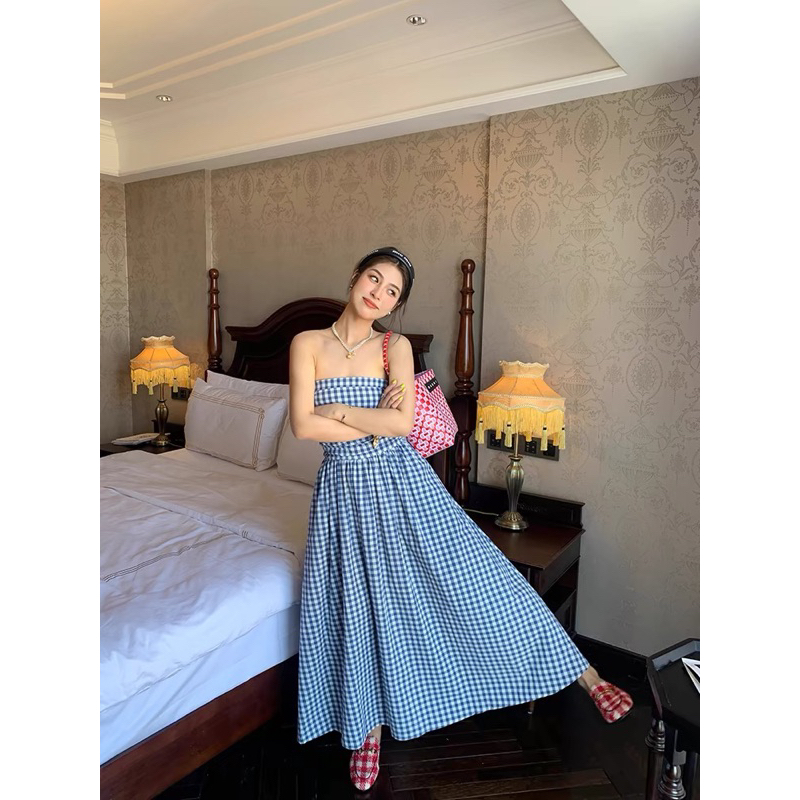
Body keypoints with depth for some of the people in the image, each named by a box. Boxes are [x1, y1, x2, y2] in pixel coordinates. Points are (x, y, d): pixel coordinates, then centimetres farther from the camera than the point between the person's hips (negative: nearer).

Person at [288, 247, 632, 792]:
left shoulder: (396, 346, -1)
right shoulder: (308, 344, 1)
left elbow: (402, 422, -13)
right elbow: (303, 425, -10)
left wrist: (340, 410, -10)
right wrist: (376, 423, -10)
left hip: (401, 479, -1)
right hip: (344, 486, 1)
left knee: (471, 577, -1)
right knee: (360, 605, 5)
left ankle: (586, 676, 14)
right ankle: (368, 725, 30)